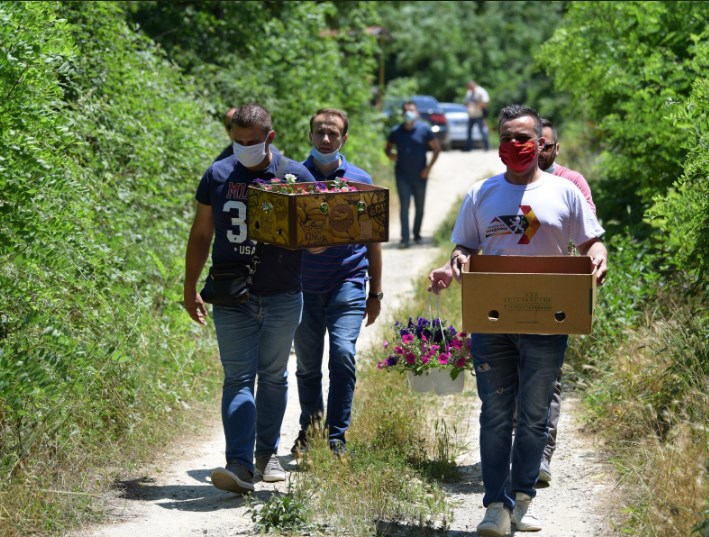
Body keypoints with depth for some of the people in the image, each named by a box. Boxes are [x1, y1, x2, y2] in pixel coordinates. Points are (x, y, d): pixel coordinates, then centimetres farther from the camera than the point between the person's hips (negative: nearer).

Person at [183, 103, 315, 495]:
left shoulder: (296, 176, 0)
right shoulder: (218, 175, 3)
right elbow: (201, 234, 10)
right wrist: (190, 287, 7)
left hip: (282, 297, 0)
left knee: (273, 376, 12)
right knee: (237, 378, -7)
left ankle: (267, 453, 27)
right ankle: (239, 465, -15)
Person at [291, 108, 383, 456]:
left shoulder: (359, 181, 4)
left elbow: (372, 239, 10)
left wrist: (376, 292, 10)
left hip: (347, 283, -1)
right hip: (303, 286, 1)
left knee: (343, 355, -16)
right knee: (307, 365, 10)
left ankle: (336, 437, -8)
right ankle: (308, 431, 28)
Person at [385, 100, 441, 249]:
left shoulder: (424, 130, -3)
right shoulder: (396, 131, 2)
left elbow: (437, 148, 2)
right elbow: (387, 147, 14)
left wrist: (429, 167, -7)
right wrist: (390, 154, -11)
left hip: (420, 175, 0)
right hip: (402, 175, 0)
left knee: (419, 207, 9)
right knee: (404, 206, -8)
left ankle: (417, 235, 26)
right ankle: (405, 238, -9)